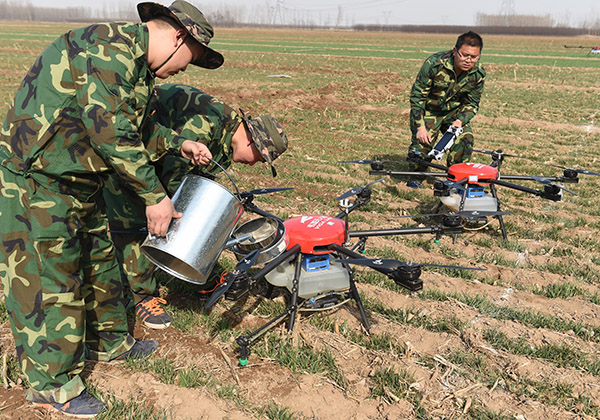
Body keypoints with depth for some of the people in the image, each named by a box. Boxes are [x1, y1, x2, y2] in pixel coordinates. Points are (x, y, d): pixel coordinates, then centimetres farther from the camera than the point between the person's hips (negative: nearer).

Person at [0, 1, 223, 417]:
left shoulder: (137, 62, 11)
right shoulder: (111, 46, -22)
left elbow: (134, 125, 23)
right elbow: (111, 132, -28)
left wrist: (178, 142, 14)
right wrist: (154, 195, -23)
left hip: (79, 180, 10)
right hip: (39, 181, -10)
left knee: (98, 258, 19)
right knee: (49, 275, -1)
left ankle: (109, 341, 37)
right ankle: (52, 381, 14)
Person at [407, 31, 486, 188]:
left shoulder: (479, 74, -15)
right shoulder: (434, 64, -27)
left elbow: (472, 104, -3)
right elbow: (417, 95, -19)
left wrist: (460, 121, -24)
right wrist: (420, 127, -24)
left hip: (454, 112, 3)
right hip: (428, 110, -3)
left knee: (465, 139, -17)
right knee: (422, 142, -18)